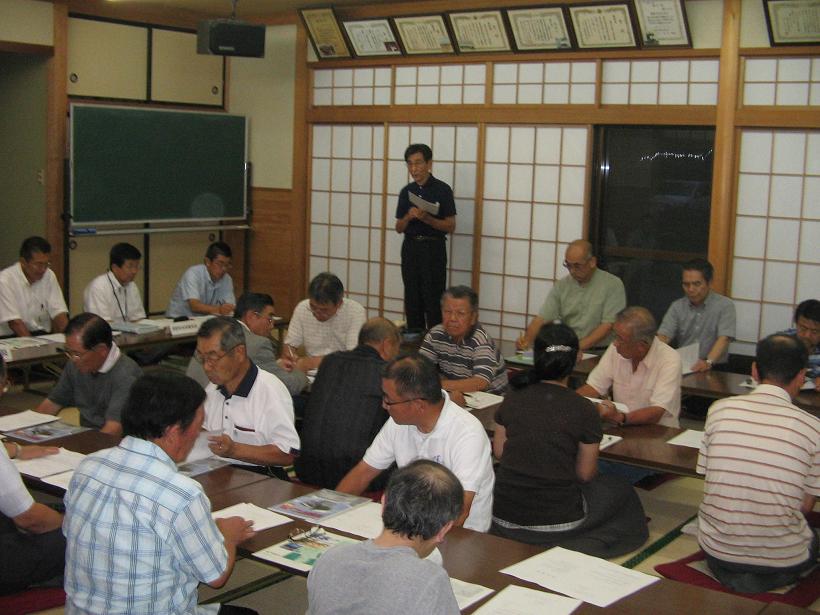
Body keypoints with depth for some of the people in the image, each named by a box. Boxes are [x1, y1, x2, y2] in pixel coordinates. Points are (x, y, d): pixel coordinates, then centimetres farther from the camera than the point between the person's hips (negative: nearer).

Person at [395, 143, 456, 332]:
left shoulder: (442, 190, -5)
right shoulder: (406, 191, 9)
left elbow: (450, 226, -6)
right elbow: (399, 228, 12)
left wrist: (426, 218, -20)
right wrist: (408, 217, -9)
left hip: (433, 248, -5)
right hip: (410, 247, 5)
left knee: (433, 301, -6)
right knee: (412, 300, 8)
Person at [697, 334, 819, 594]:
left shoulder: (720, 409, -6)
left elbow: (706, 474, 4)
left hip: (716, 550, 1)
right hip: (782, 560, -1)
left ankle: (729, 571, 6)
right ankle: (770, 578, 5)